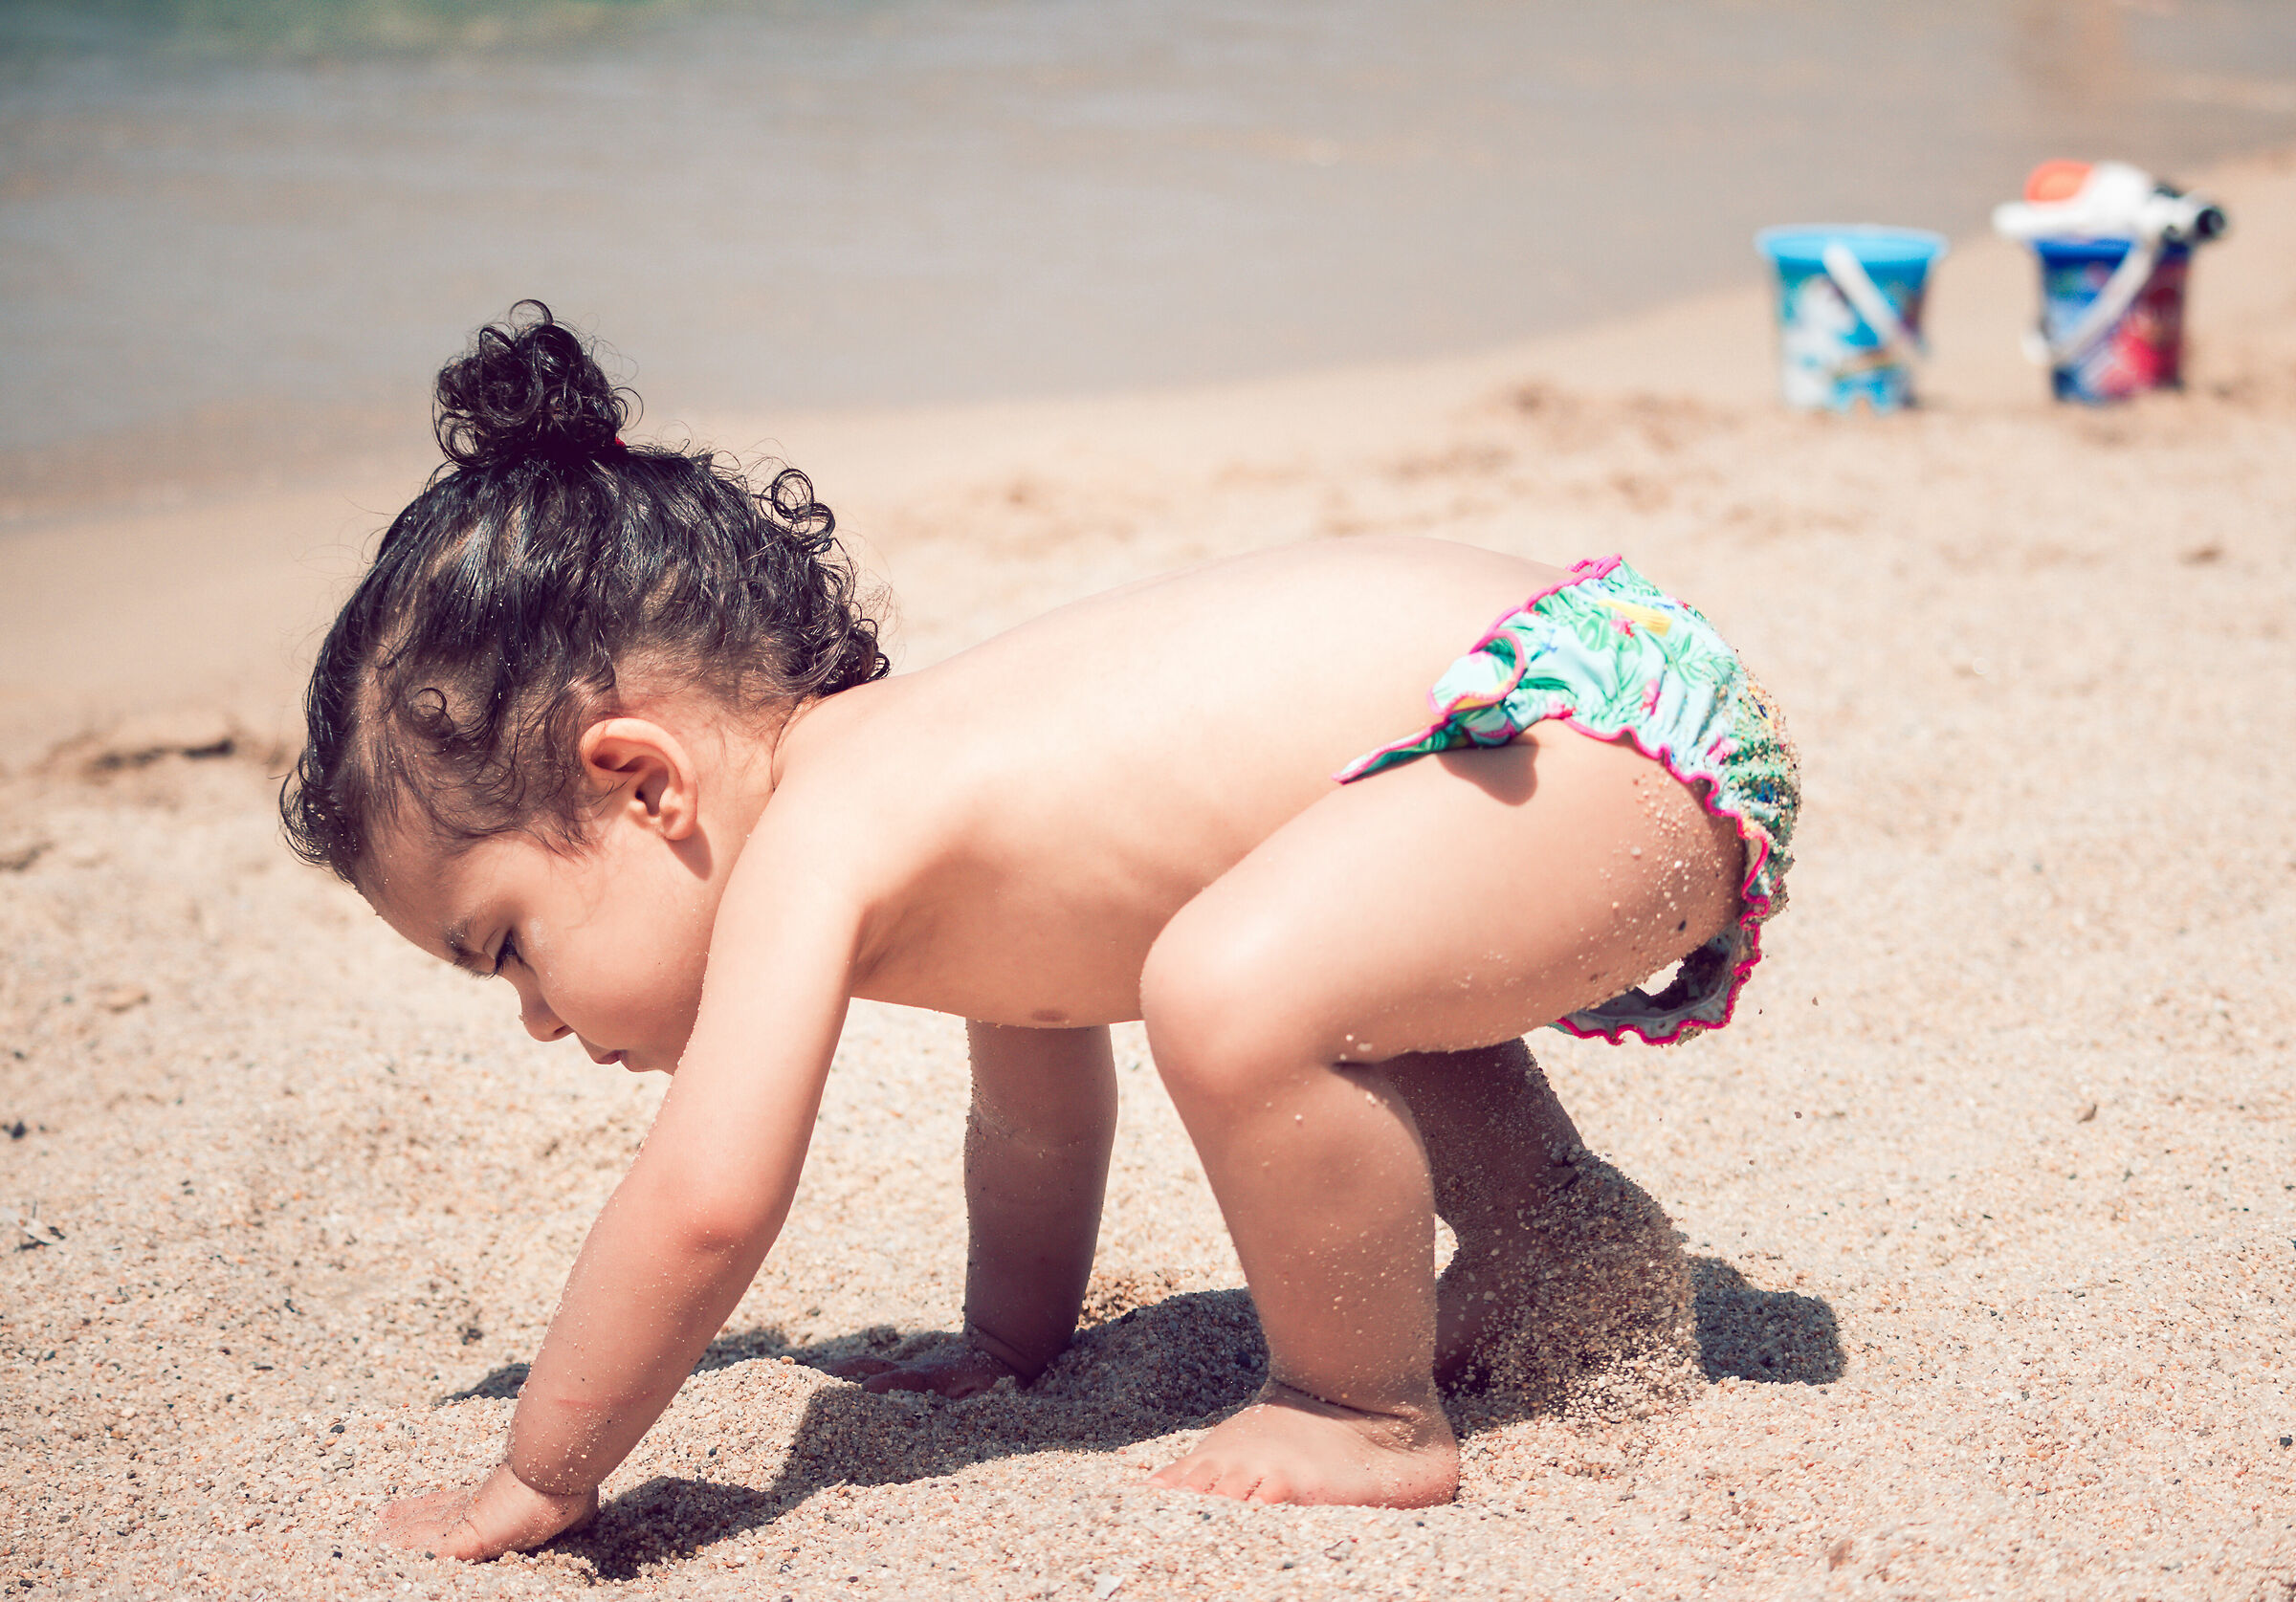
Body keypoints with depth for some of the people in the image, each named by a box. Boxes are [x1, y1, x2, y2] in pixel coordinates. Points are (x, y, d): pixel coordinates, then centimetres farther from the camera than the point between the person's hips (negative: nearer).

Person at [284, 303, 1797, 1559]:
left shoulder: (818, 837, -16)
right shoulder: (928, 813, 13)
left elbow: (703, 1200, -22)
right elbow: (1039, 1117, 27)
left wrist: (538, 1479, -8)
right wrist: (1007, 1348, 38)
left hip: (1609, 727, -11)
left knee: (1235, 989, -28)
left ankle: (1374, 1411, -6)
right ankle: (1549, 1243, 46)